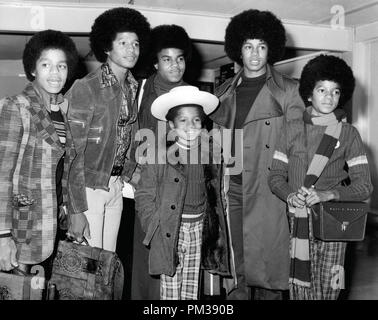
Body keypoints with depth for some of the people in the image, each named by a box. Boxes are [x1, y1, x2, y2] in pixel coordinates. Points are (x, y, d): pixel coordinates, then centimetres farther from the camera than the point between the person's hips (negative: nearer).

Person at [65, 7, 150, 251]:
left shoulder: (132, 87, 7)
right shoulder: (85, 88, -14)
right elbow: (73, 153, -16)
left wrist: (127, 176, 5)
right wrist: (76, 211, -19)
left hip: (116, 186, 6)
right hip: (88, 187, -6)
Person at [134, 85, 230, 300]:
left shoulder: (211, 154, 3)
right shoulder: (159, 155, -8)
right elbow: (144, 196, -4)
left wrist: (214, 227, 6)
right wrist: (154, 229, -10)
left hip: (199, 230, 3)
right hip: (168, 232, -3)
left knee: (192, 290, 14)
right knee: (170, 289, 6)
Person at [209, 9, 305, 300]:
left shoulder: (287, 91, 4)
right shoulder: (224, 93, 15)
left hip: (269, 189, -3)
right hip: (231, 188, 3)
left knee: (267, 264, 0)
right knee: (234, 266, 5)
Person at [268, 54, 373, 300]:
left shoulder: (348, 133, 4)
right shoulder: (293, 129, 8)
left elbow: (363, 186, -1)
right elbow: (276, 176, 9)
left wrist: (328, 194, -17)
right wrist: (290, 195, -11)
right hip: (296, 221, 1)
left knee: (327, 291, 1)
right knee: (298, 289, 1)